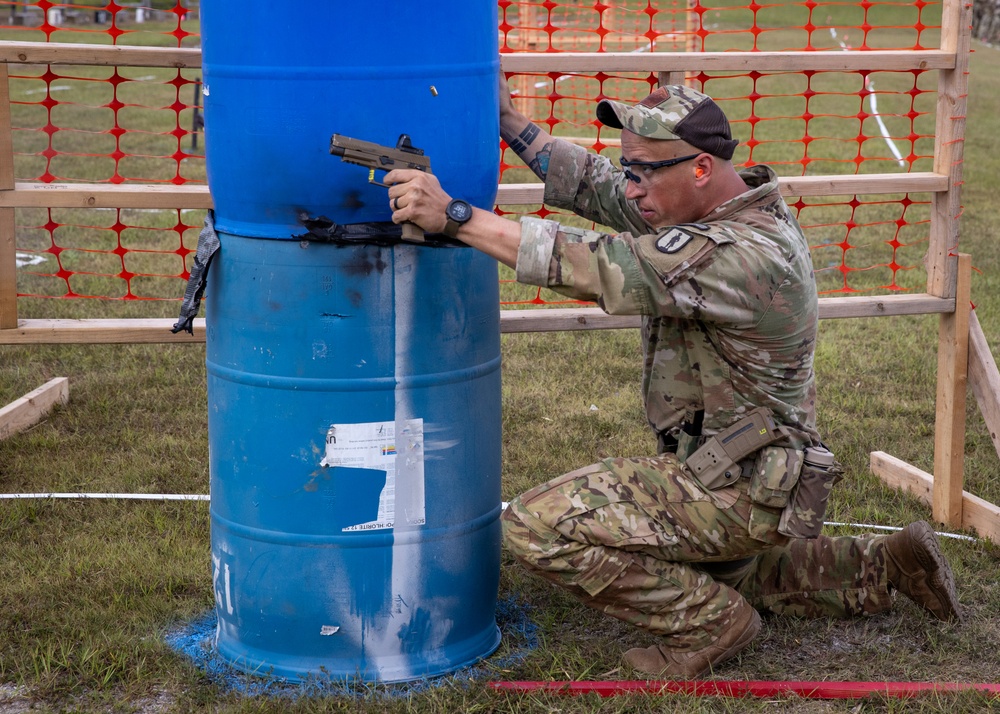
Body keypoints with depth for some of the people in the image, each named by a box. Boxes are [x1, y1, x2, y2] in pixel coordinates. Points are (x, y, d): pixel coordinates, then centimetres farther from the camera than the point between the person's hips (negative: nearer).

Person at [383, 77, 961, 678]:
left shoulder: (743, 256, -29)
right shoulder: (731, 205, 1)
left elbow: (596, 267, -35)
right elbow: (596, 185, 6)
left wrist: (454, 216, -36)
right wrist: (509, 121, -1)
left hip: (738, 491, -10)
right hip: (740, 469, 10)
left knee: (536, 526, -17)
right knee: (701, 576, 36)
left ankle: (709, 623, -2)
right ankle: (880, 569, 28)